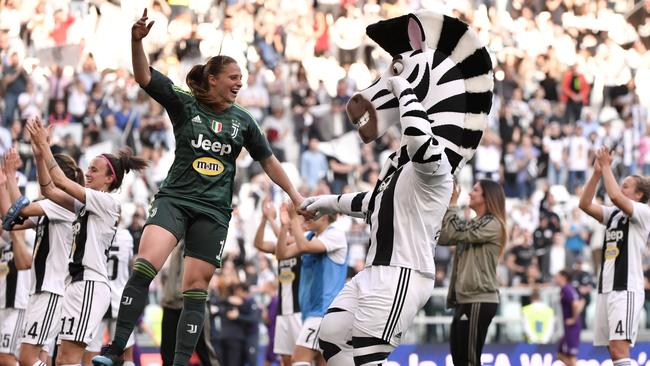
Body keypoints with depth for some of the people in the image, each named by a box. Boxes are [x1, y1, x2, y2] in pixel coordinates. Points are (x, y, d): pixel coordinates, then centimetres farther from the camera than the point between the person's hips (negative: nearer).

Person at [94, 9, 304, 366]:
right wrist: (137, 40, -25)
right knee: (145, 265, -24)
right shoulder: (184, 104, 2)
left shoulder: (243, 120, 10)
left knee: (195, 288, -1)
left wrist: (294, 194, 17)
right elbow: (144, 77, -9)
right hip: (174, 199, -3)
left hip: (214, 210, 3)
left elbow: (268, 161, 20)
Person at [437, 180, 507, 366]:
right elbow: (443, 237, 13)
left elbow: (457, 233, -15)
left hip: (479, 301, -9)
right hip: (465, 299, 9)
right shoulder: (472, 225, 20)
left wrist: (453, 203, -5)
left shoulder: (492, 224, -7)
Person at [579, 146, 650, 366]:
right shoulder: (614, 214, 18)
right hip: (606, 288, 8)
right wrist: (597, 172, 3)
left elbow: (615, 196, -20)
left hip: (626, 289, -8)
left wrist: (606, 166, -10)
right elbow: (585, 204, 9)